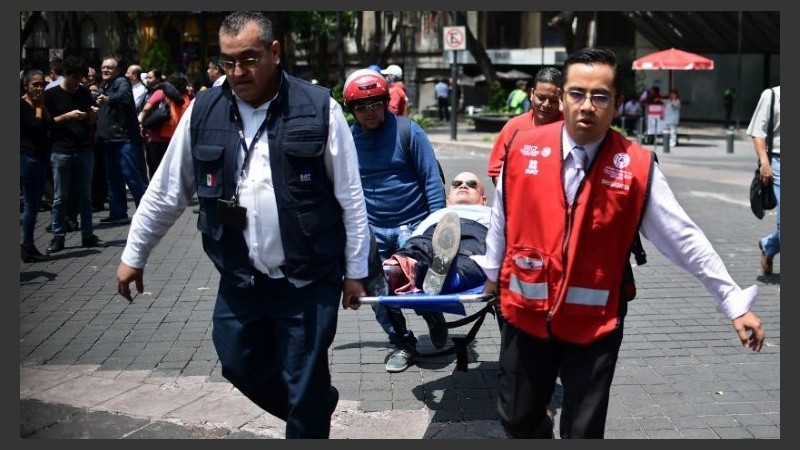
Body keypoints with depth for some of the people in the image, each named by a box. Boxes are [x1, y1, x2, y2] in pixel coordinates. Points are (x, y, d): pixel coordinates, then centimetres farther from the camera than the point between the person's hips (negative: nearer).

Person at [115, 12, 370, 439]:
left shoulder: (318, 109, -10)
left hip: (308, 281, -4)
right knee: (240, 365, 19)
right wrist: (134, 254, 13)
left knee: (304, 389, 6)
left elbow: (350, 198, -4)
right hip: (239, 280, 4)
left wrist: (355, 270, -2)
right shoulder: (203, 111, 0)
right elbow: (165, 191, 9)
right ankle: (317, 406, 44)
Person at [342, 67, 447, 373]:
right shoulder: (348, 139, 0)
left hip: (415, 226, -3)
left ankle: (434, 319, 35)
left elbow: (431, 179, -6)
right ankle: (402, 344, 25)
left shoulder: (408, 131, -8)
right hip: (374, 230, 3)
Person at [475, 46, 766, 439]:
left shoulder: (637, 167, -10)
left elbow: (685, 238, -5)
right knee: (517, 417, 17)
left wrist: (734, 302, -3)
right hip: (526, 313, 2)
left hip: (595, 322, -2)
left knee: (583, 430, 9)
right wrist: (491, 271, 22)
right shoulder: (524, 148, -6)